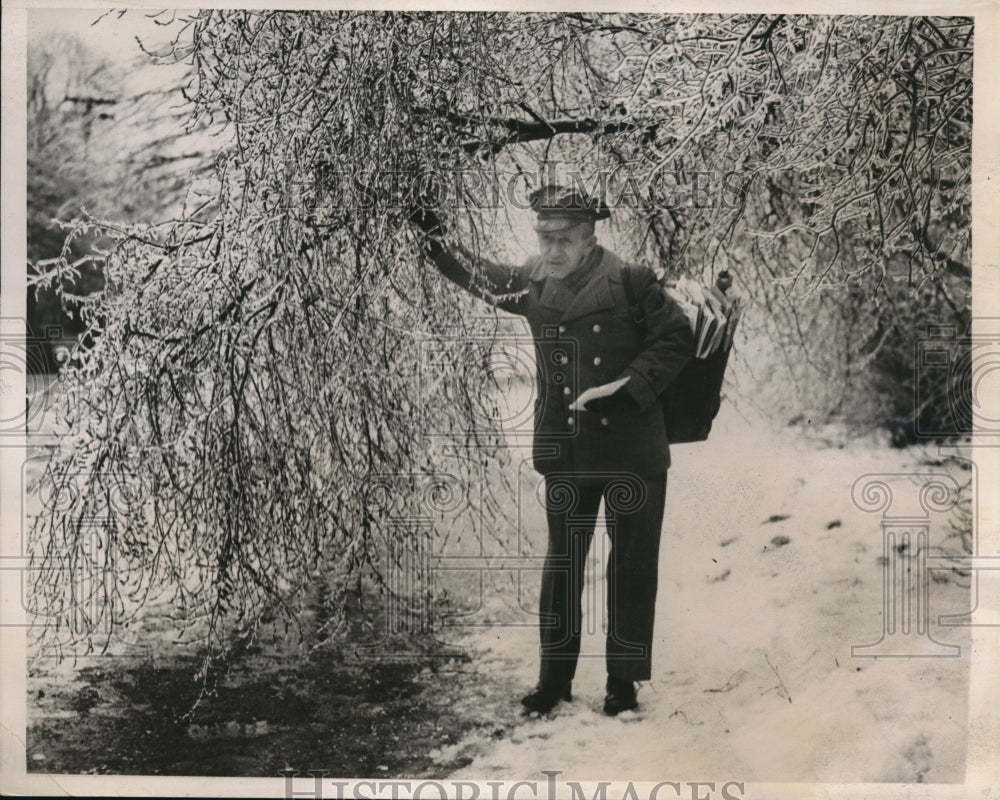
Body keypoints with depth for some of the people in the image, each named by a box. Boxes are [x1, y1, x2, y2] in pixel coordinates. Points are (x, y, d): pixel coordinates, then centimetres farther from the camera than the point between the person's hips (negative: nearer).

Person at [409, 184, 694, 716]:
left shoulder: (629, 283, -11)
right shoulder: (531, 283, 2)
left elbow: (677, 338, -8)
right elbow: (480, 279, 21)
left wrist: (628, 386, -16)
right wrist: (436, 243, 10)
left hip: (632, 452, -3)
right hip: (565, 453, 4)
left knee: (632, 566, 6)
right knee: (562, 563, 11)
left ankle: (624, 681, 19)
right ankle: (554, 678, 22)